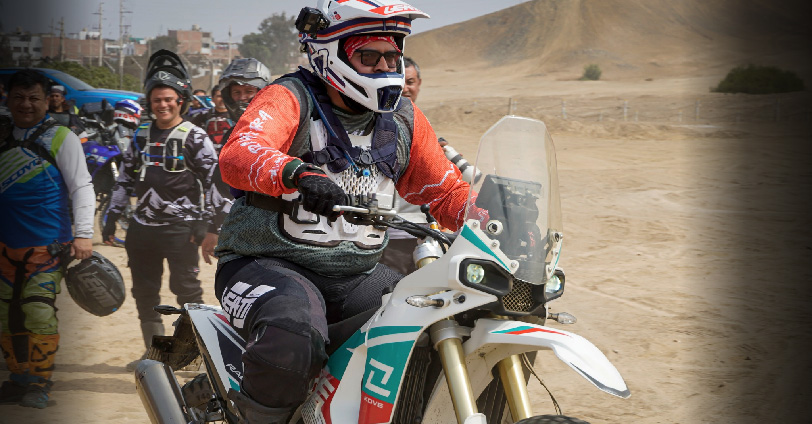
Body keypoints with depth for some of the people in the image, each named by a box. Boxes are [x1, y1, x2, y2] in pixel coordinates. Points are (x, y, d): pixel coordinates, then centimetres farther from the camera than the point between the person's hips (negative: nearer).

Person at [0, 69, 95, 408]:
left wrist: (83, 234, -12)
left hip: (48, 245, -5)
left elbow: (81, 187, -4)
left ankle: (40, 383, -1)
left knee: (39, 312, -12)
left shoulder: (61, 138, -1)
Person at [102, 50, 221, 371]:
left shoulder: (194, 137, -4)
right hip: (143, 227, 6)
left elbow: (215, 181, -8)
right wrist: (112, 218, 14)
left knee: (186, 289, -6)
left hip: (181, 228, -6)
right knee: (144, 292, 9)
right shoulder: (141, 136, 14)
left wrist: (211, 227, -14)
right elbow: (125, 179, 20)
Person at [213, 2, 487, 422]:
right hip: (269, 264, -6)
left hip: (358, 276, 6)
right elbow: (238, 154, -29)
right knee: (294, 338, -38)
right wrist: (297, 173, -50)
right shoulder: (289, 99, -9)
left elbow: (446, 190, 16)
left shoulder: (404, 119, 11)